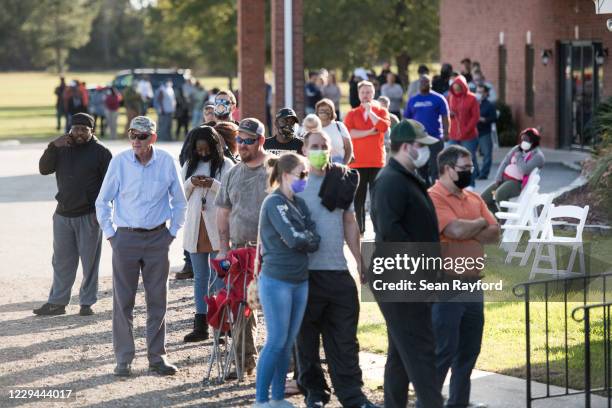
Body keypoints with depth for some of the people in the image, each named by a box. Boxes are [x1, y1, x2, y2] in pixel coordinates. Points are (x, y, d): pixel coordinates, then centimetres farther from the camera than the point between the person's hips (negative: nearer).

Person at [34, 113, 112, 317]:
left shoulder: (100, 152, -4)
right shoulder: (62, 148, 9)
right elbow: (44, 169, 1)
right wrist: (53, 147, -12)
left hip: (89, 216, -4)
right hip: (63, 215, 4)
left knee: (89, 261, 1)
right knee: (61, 261, 8)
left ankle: (87, 303, 9)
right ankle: (57, 302, 13)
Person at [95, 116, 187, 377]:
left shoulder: (166, 162, -1)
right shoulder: (119, 162, -5)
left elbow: (179, 201, 10)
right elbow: (103, 201, 4)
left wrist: (172, 232, 5)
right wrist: (110, 233, 0)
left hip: (158, 238, 1)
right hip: (126, 238, -1)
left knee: (157, 299, 5)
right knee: (123, 301, 0)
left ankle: (157, 356, 14)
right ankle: (123, 358, 6)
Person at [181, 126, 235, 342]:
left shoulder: (225, 164, -2)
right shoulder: (189, 165, 12)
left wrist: (213, 184, -20)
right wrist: (191, 183, -6)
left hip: (218, 227, -5)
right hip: (195, 226, 5)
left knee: (219, 276, -4)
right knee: (200, 277, 9)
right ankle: (200, 326, 11)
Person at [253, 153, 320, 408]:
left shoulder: (299, 204, 11)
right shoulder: (274, 203, -11)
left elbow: (313, 242, 4)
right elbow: (293, 238, -19)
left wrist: (306, 239, -13)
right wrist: (310, 238, -1)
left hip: (300, 281, 7)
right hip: (277, 281, -7)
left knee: (288, 343, 10)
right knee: (276, 341, -4)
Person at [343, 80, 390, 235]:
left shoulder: (381, 111, 8)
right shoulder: (352, 114, 9)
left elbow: (384, 127, -14)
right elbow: (348, 132, -10)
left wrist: (370, 112, -8)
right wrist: (369, 132, -13)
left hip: (376, 162, -1)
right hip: (357, 162, 1)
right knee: (359, 198, 4)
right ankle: (360, 230, 10)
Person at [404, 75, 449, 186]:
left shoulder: (438, 99, 1)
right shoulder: (412, 101, 11)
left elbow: (445, 117, -2)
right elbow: (406, 119, 14)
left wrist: (446, 133, -13)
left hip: (435, 138, -4)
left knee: (435, 167, -8)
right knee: (421, 168, 10)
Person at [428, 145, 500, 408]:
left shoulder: (474, 199, 14)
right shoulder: (434, 198, -11)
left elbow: (494, 234, 5)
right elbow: (457, 230, -23)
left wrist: (468, 231, -11)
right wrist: (480, 223, -3)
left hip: (473, 284, 8)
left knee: (469, 350, 13)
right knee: (443, 351, -6)